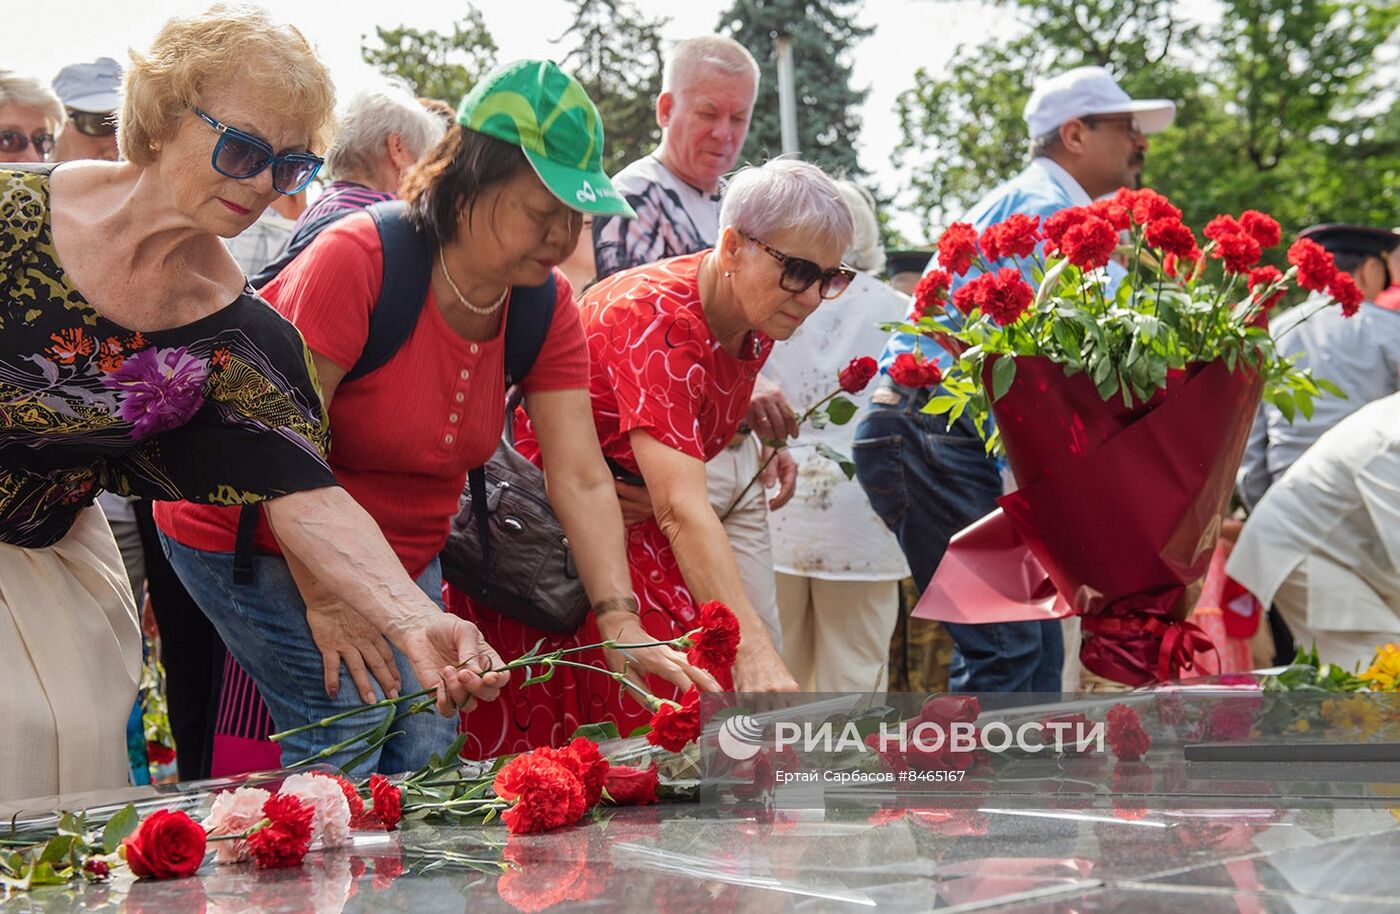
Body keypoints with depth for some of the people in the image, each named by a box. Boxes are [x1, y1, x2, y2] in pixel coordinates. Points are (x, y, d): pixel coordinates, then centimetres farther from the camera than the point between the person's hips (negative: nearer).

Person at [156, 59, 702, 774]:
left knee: (430, 749, -3)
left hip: (404, 552, 6)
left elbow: (581, 480, -14)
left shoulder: (546, 306, -9)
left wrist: (620, 624, -25)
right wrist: (325, 604, -24)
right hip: (257, 542, -6)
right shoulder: (353, 262, -28)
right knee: (348, 727, -18)